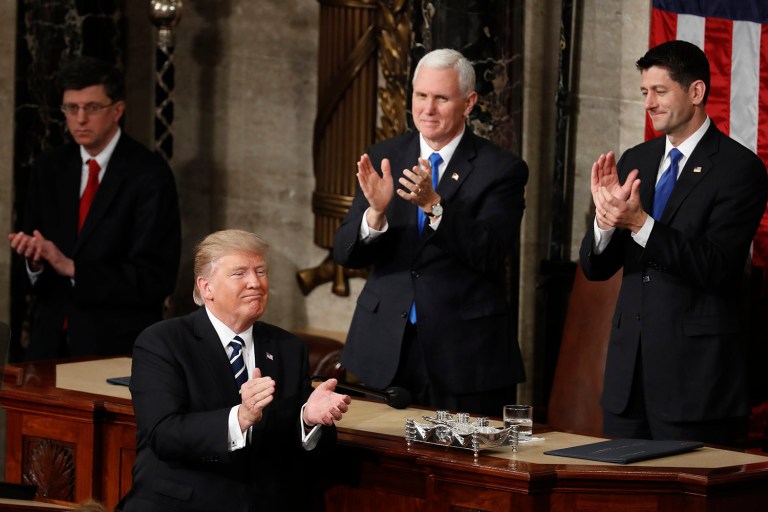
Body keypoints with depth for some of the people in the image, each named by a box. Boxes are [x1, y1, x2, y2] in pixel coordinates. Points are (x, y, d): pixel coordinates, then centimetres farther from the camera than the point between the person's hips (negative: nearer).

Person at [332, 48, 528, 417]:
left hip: (465, 356, -3)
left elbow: (492, 255, -15)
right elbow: (345, 254, 0)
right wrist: (376, 212, -22)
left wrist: (434, 205, -27)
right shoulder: (384, 159, 6)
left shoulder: (501, 170, -4)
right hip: (385, 351, 3)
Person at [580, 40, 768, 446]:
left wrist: (640, 222, -25)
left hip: (696, 366, -6)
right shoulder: (634, 161, 11)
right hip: (629, 367, 6)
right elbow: (595, 269, 8)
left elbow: (715, 267, -17)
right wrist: (606, 219, -13)